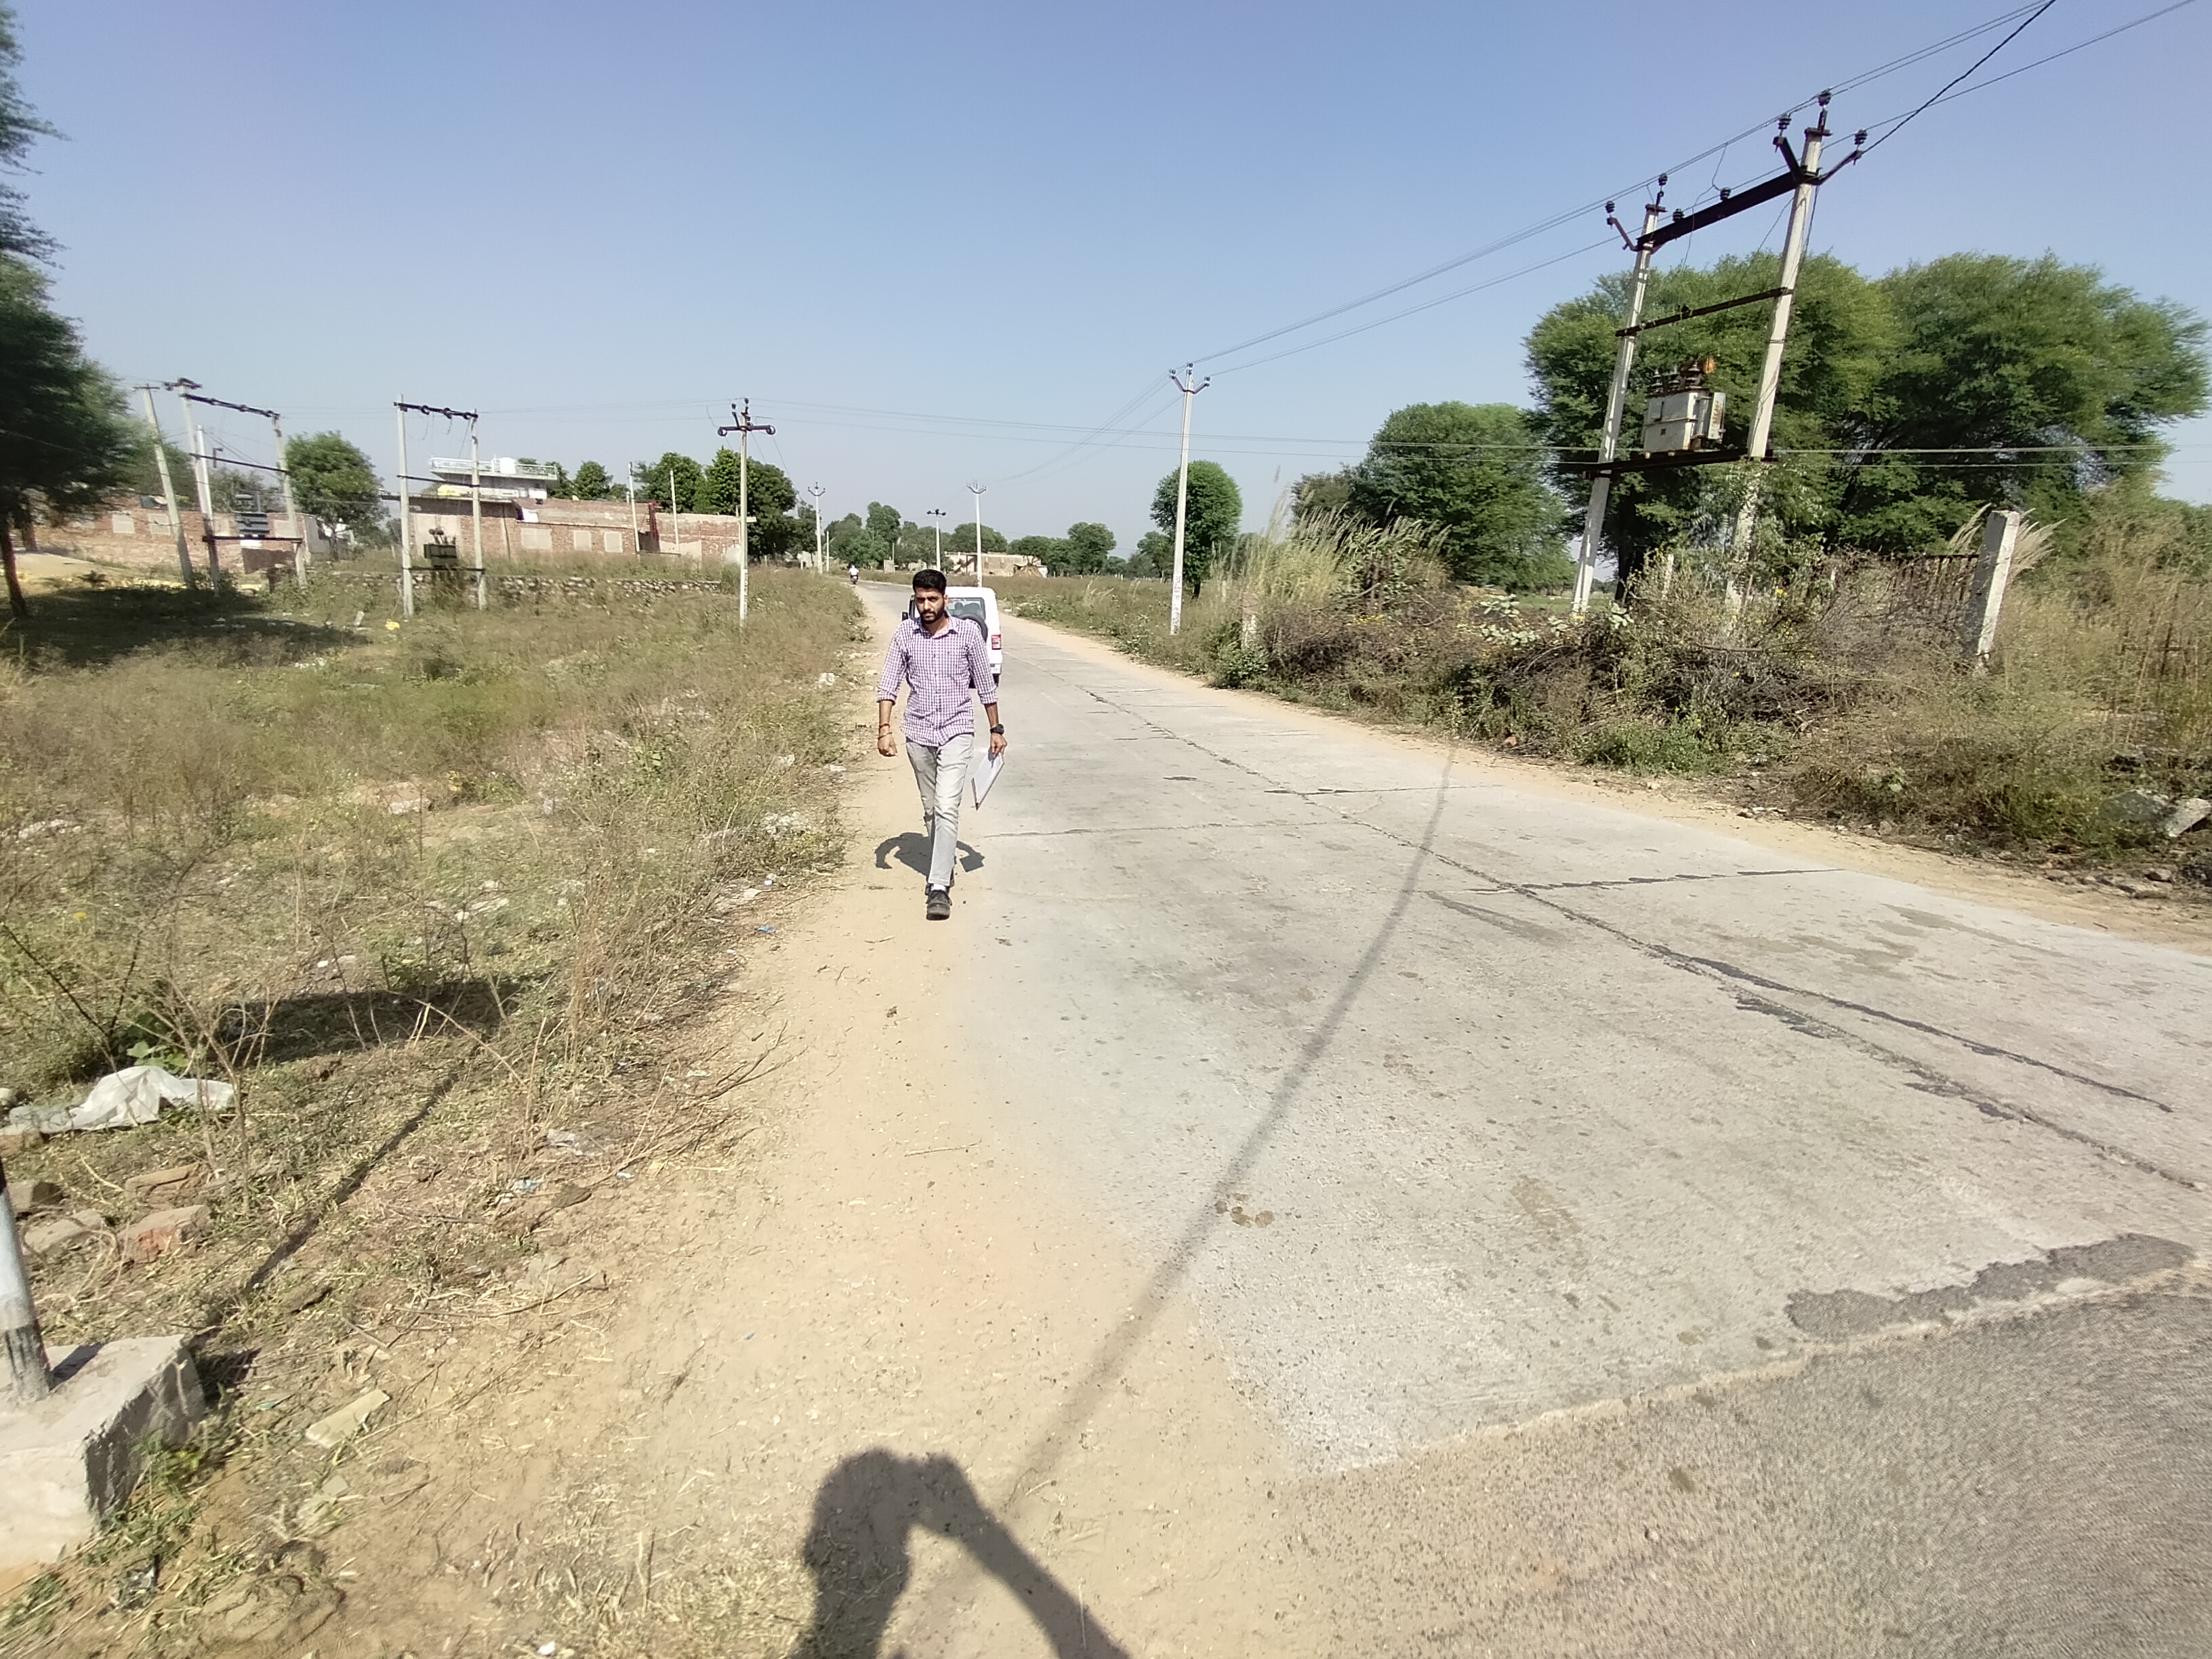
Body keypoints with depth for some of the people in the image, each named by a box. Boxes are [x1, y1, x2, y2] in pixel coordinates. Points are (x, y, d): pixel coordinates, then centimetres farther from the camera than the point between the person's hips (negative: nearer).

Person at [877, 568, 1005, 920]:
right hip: (918, 734, 3)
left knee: (947, 808, -15)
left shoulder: (968, 634, -5)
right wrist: (884, 728, -10)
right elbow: (889, 684, 0)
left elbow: (985, 684, 5)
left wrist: (996, 729, 9)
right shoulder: (904, 633, 0)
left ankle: (939, 887, -15)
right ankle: (943, 868, 33)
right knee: (930, 809, 14)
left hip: (957, 732, -3)